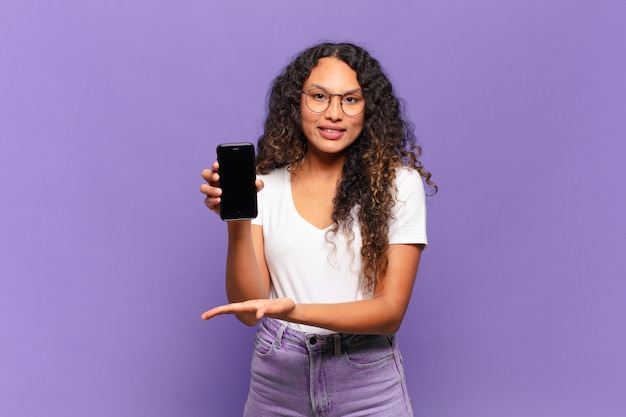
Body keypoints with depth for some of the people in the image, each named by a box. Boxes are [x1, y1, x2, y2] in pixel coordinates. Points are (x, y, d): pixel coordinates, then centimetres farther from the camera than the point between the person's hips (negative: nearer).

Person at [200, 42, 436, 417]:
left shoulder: (397, 183, -8)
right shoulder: (265, 186, -3)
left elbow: (391, 311, -11)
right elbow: (248, 308, -7)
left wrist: (293, 310, -25)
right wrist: (237, 224, -21)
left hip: (366, 385, -1)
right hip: (277, 377, 2)